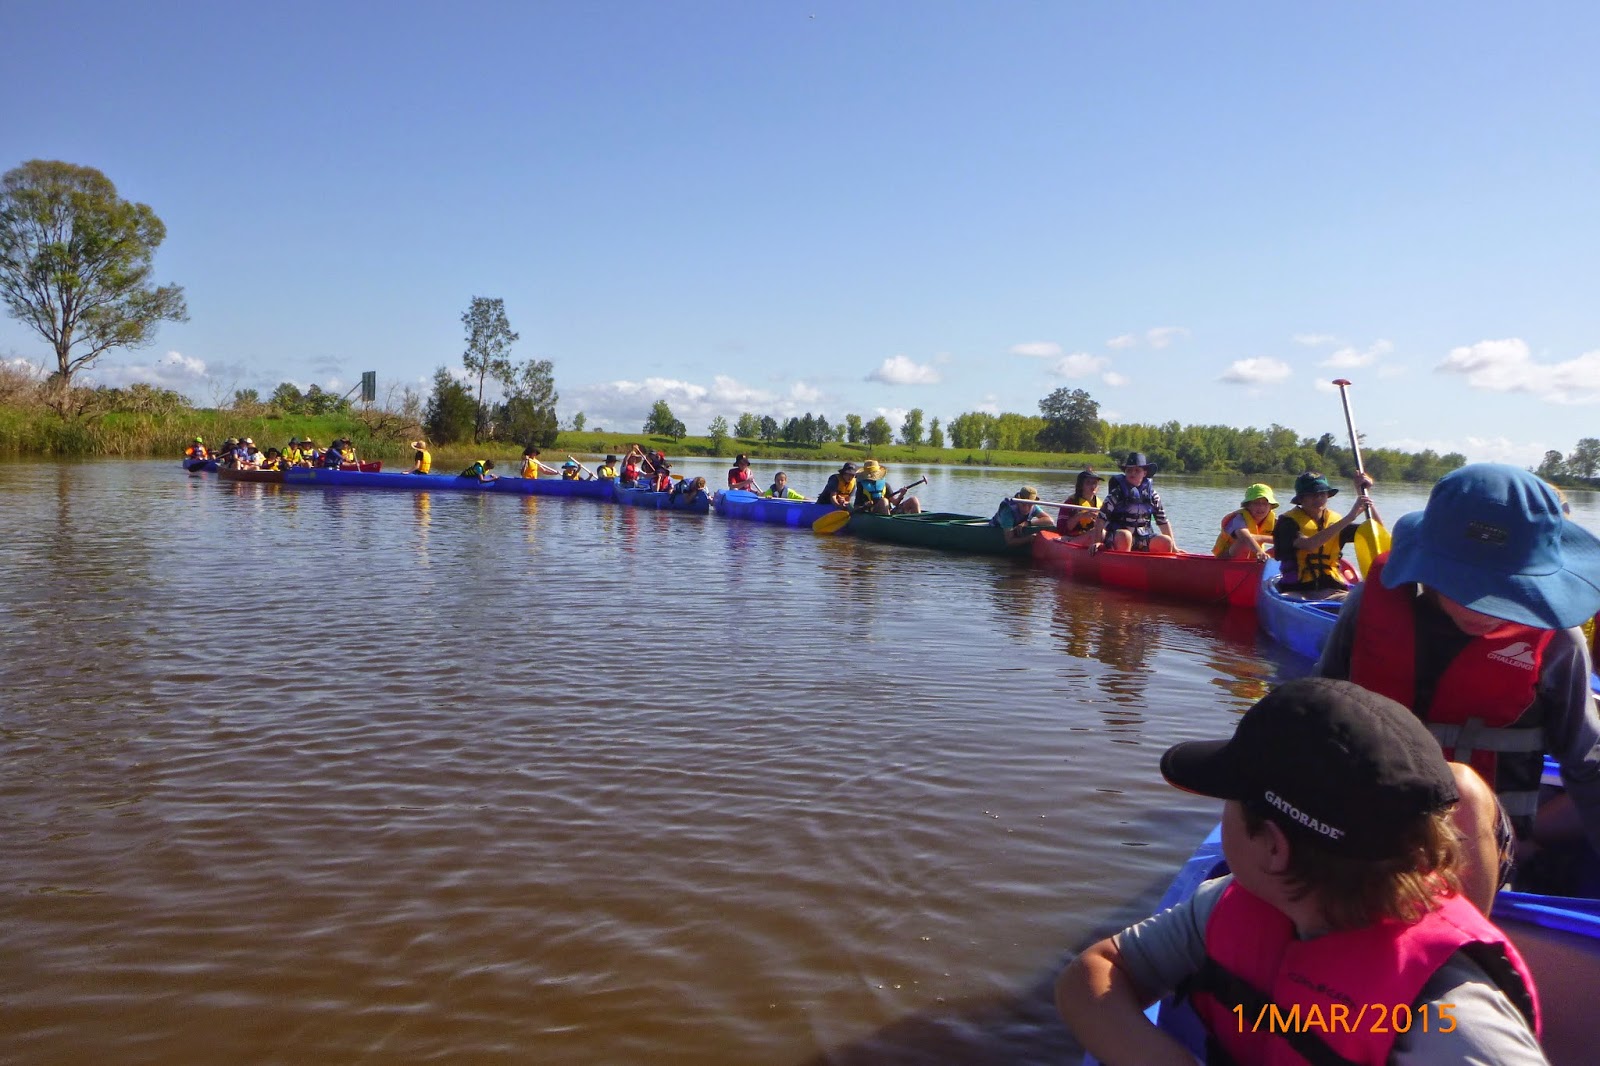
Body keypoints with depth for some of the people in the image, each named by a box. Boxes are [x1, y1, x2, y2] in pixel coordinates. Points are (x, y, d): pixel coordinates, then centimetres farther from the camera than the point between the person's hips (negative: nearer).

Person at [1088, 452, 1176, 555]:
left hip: (1143, 540, 4)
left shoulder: (1151, 494, 7)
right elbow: (1101, 518, -10)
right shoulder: (1117, 492, -6)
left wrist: (1173, 547, 10)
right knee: (1125, 535, -36)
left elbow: (1163, 521, 12)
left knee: (1166, 542, -18)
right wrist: (1097, 541, -21)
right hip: (1117, 539, -4)